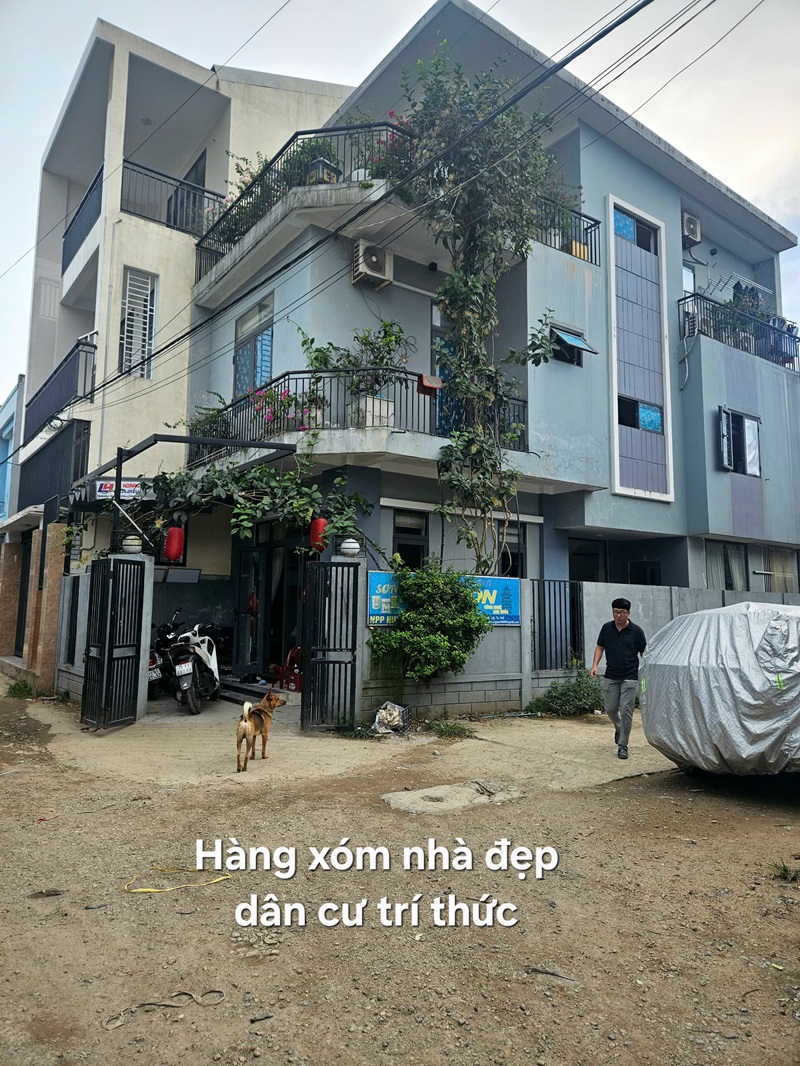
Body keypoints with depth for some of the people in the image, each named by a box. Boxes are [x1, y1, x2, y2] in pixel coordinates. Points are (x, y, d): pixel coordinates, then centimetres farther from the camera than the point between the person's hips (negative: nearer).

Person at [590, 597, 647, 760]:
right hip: (611, 676, 3)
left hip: (630, 676, -3)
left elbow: (644, 653, -2)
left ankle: (622, 745, 5)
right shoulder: (607, 628, 2)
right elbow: (600, 647, 9)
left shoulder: (636, 631, -7)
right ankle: (619, 728, 41)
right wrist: (595, 665, -4)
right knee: (610, 708, 9)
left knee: (626, 710, -6)